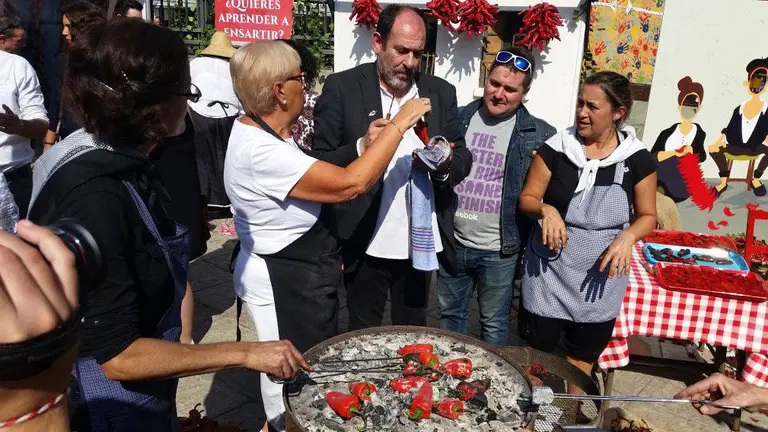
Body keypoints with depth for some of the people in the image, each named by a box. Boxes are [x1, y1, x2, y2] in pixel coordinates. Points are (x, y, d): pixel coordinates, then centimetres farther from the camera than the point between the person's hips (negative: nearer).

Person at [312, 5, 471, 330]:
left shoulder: (441, 92, 4)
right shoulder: (341, 88, -6)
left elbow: (462, 158, 8)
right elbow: (321, 162, -7)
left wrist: (445, 164, -15)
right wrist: (361, 148, -26)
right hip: (366, 244, -3)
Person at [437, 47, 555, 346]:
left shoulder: (539, 135, -6)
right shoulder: (459, 119, 1)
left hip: (499, 251, -3)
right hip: (453, 242, 3)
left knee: (494, 323, 14)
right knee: (450, 314, 20)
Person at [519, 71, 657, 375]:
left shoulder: (637, 158, -6)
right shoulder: (556, 148, -8)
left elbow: (647, 216, 4)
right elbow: (527, 199, -2)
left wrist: (627, 237, -17)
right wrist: (545, 210, -24)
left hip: (600, 278, 1)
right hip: (549, 274, -1)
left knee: (581, 363, 17)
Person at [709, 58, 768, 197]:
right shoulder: (739, 109, 3)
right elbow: (728, 129, 3)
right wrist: (717, 143, -15)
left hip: (755, 148, -2)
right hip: (736, 147, 2)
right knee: (713, 148, -26)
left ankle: (756, 180, -7)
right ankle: (723, 182, -9)